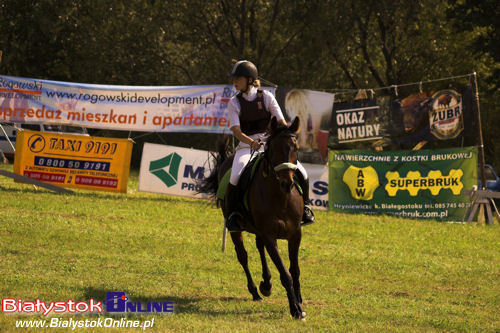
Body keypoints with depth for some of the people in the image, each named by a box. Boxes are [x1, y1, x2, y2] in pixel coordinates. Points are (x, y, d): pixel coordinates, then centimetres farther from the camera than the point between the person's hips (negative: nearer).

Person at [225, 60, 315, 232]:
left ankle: (304, 206, 11)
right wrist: (251, 142, -30)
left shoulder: (266, 97, 3)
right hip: (246, 146, -1)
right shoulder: (234, 103, 1)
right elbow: (236, 130, -10)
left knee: (301, 173, -14)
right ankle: (232, 214, -13)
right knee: (235, 177, -31)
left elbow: (281, 122, 2)